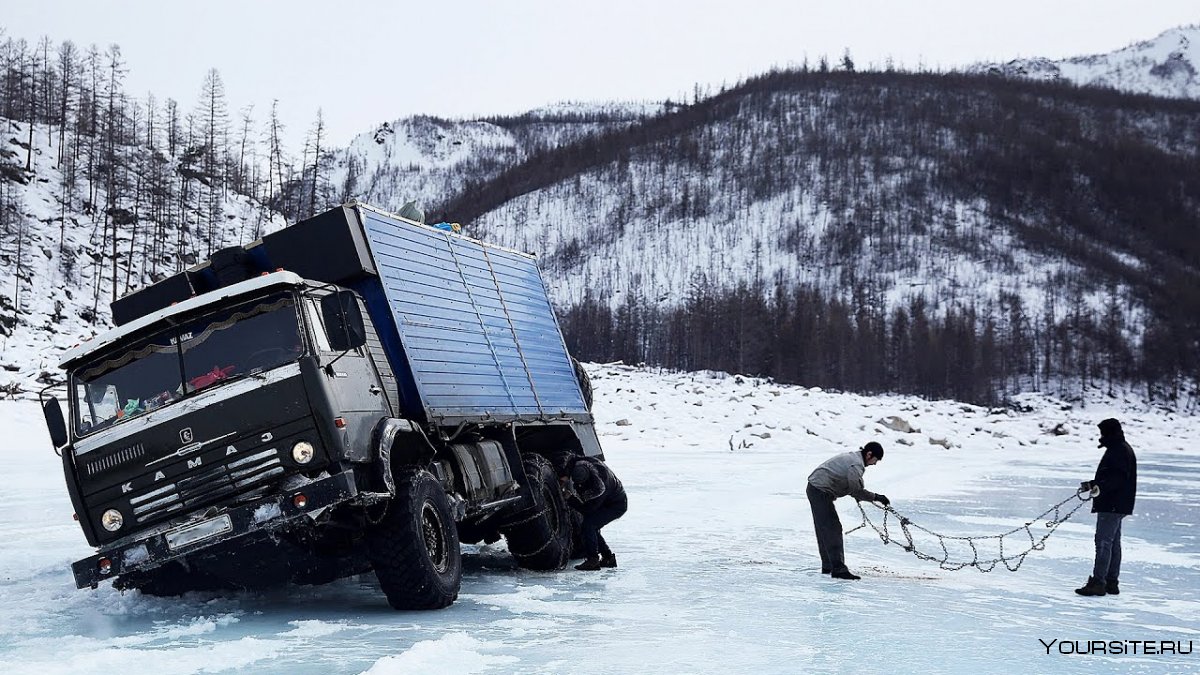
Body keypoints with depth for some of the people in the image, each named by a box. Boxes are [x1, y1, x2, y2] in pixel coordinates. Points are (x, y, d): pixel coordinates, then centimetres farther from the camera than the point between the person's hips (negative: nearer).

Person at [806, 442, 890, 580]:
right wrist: (876, 497, -11)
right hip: (821, 492, -11)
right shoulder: (856, 464, -18)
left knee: (824, 530, 16)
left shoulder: (852, 457, 15)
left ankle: (827, 566, 25)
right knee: (833, 529, -12)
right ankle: (838, 569, -15)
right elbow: (856, 490, -19)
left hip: (815, 488, 11)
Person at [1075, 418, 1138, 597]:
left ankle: (1098, 583, -13)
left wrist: (1099, 487, -35)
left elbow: (1117, 478, -25)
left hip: (1113, 505, -11)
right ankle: (1111, 582, 19)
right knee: (1113, 543, 14)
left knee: (1103, 542, -12)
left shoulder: (1120, 451, -15)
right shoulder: (1119, 449, 18)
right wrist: (1092, 484, 29)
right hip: (1114, 505, 11)